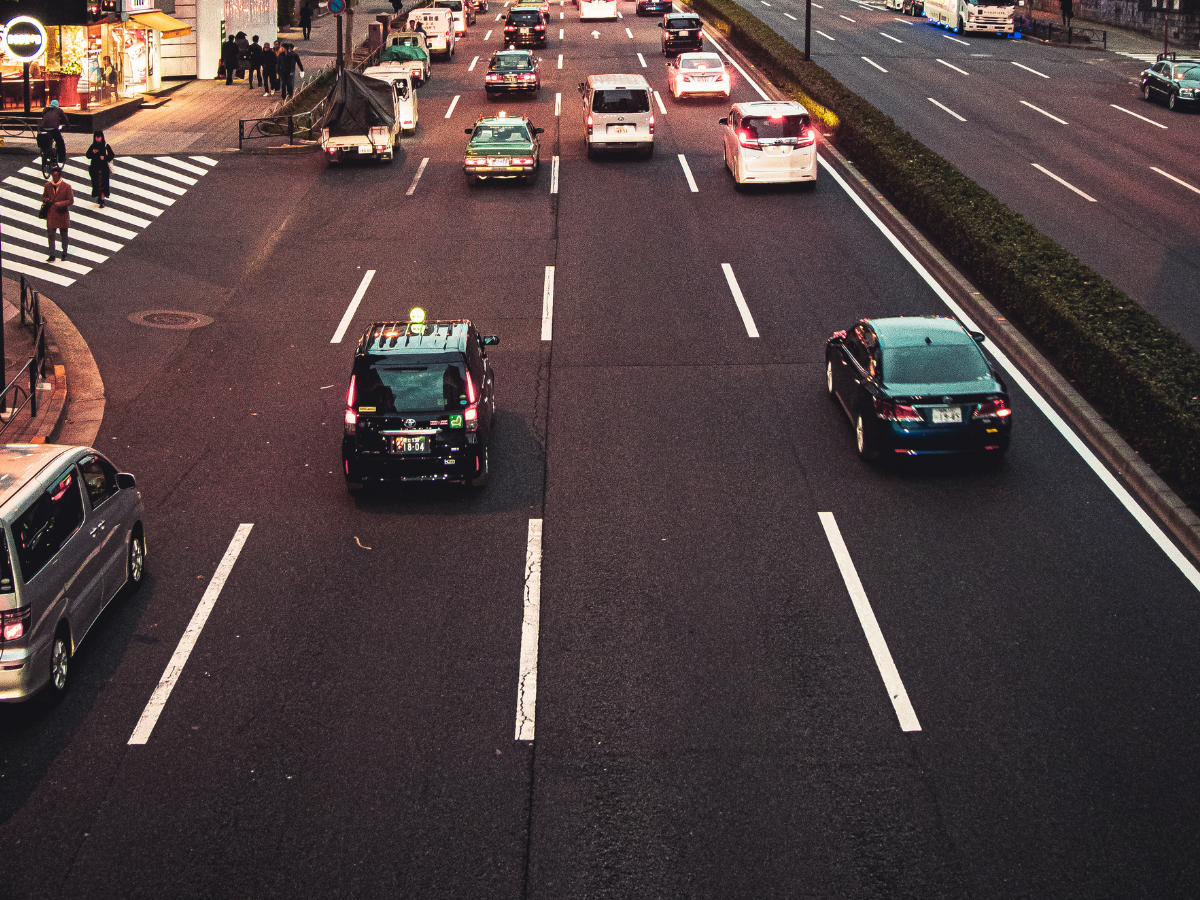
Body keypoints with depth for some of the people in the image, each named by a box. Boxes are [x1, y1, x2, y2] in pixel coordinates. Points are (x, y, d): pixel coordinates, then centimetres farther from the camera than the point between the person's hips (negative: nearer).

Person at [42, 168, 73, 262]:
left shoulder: (66, 186, -7)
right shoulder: (47, 186, 3)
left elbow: (71, 200, -7)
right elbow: (44, 198, 12)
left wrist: (60, 204, -22)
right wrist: (47, 200, -13)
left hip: (62, 214, -2)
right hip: (51, 214, 2)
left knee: (64, 235, 11)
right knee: (50, 235, -3)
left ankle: (64, 253, 26)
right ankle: (52, 256, 2)